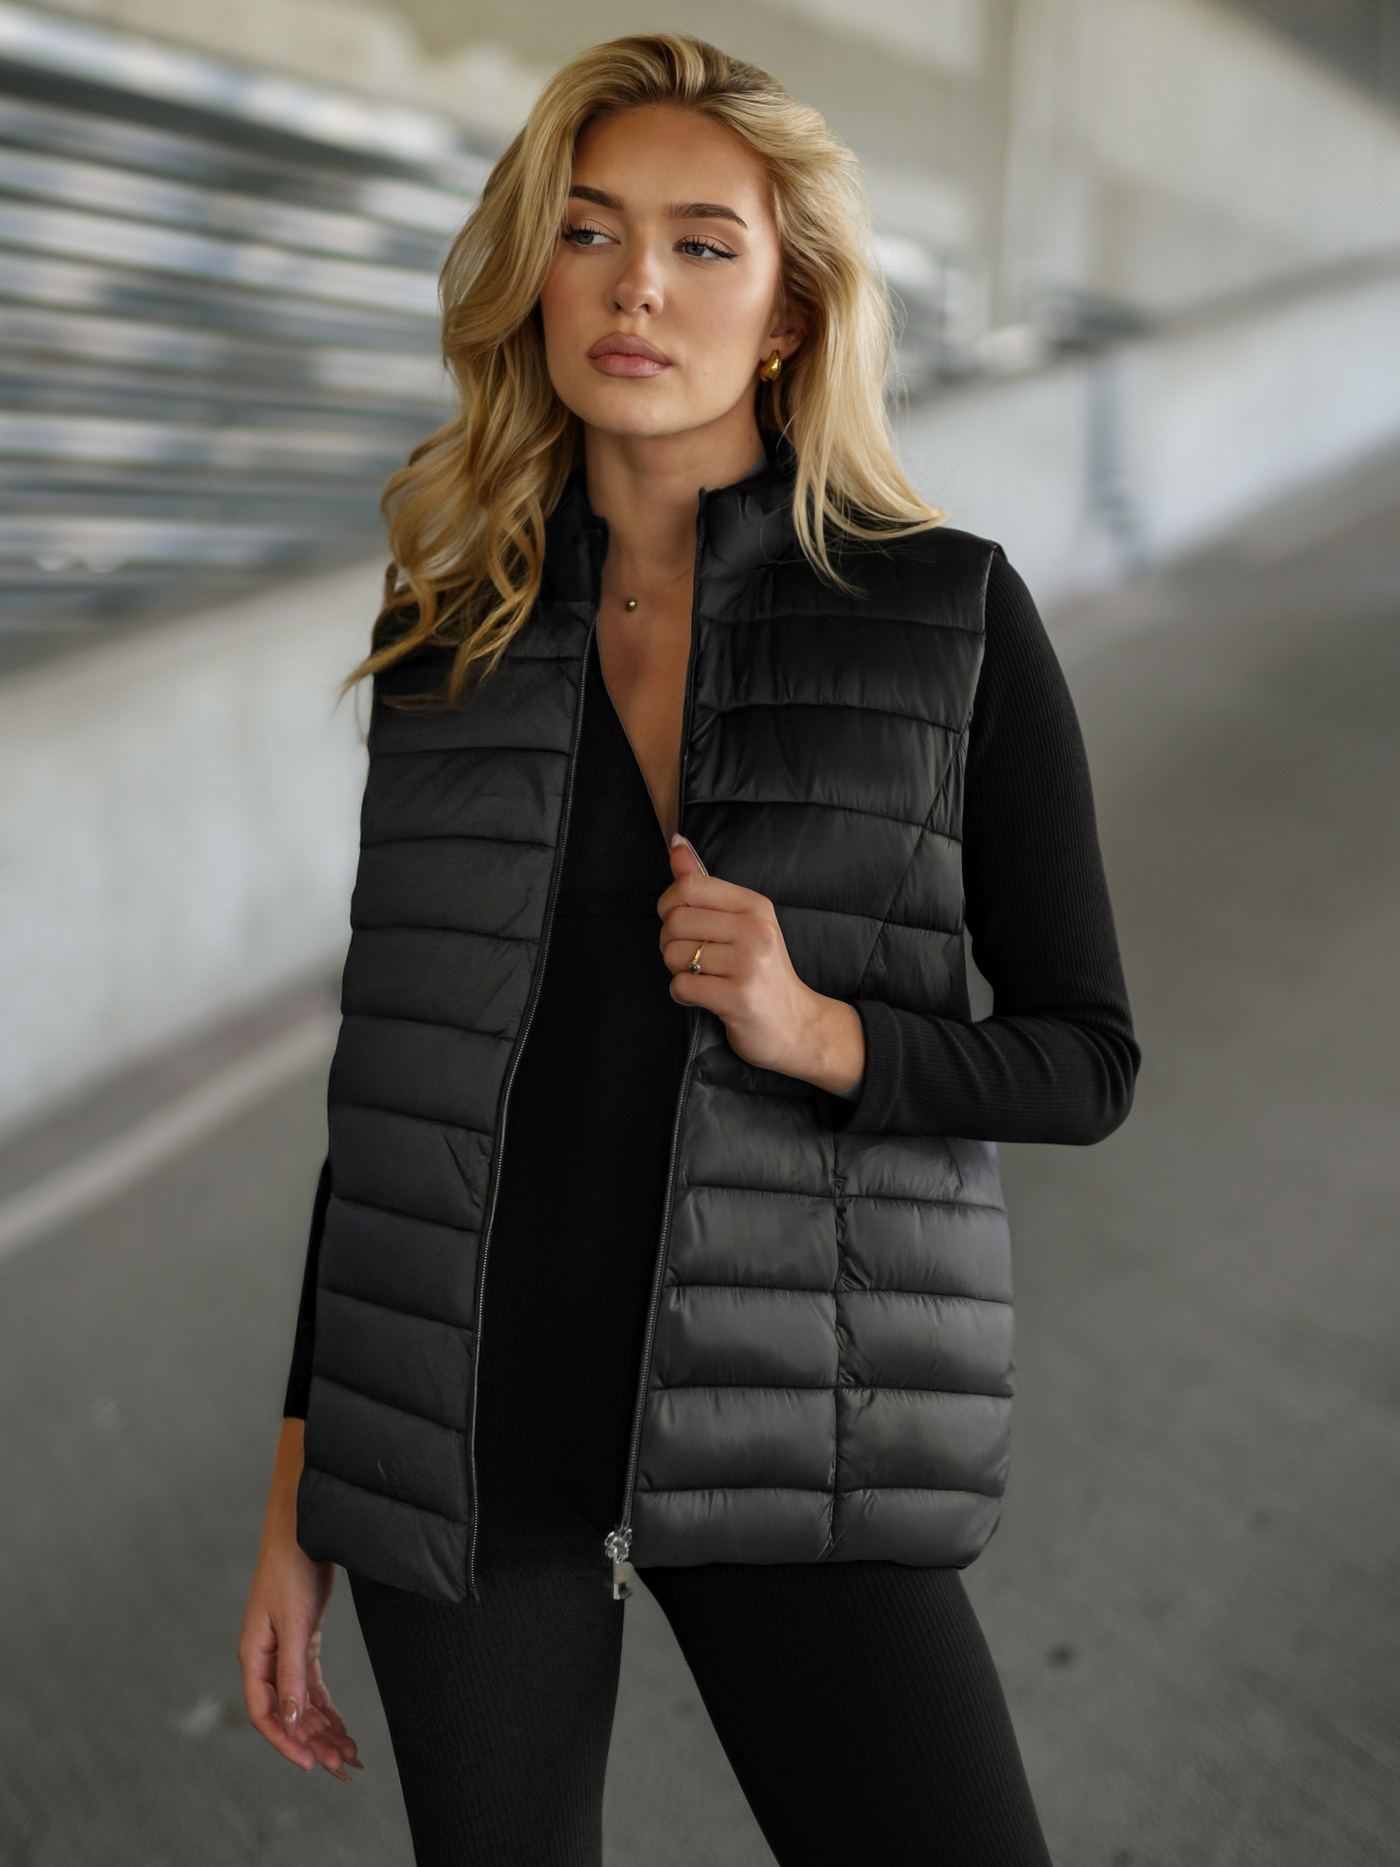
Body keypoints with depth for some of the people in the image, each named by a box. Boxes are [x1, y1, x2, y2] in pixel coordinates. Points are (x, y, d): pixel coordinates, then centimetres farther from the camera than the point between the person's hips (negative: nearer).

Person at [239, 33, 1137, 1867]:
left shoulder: (952, 616, -3)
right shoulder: (454, 625, 4)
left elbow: (1088, 1058, 1)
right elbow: (393, 1070, 8)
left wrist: (823, 1032, -19)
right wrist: (301, 1492, 8)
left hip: (796, 1436, -2)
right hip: (462, 1434, 2)